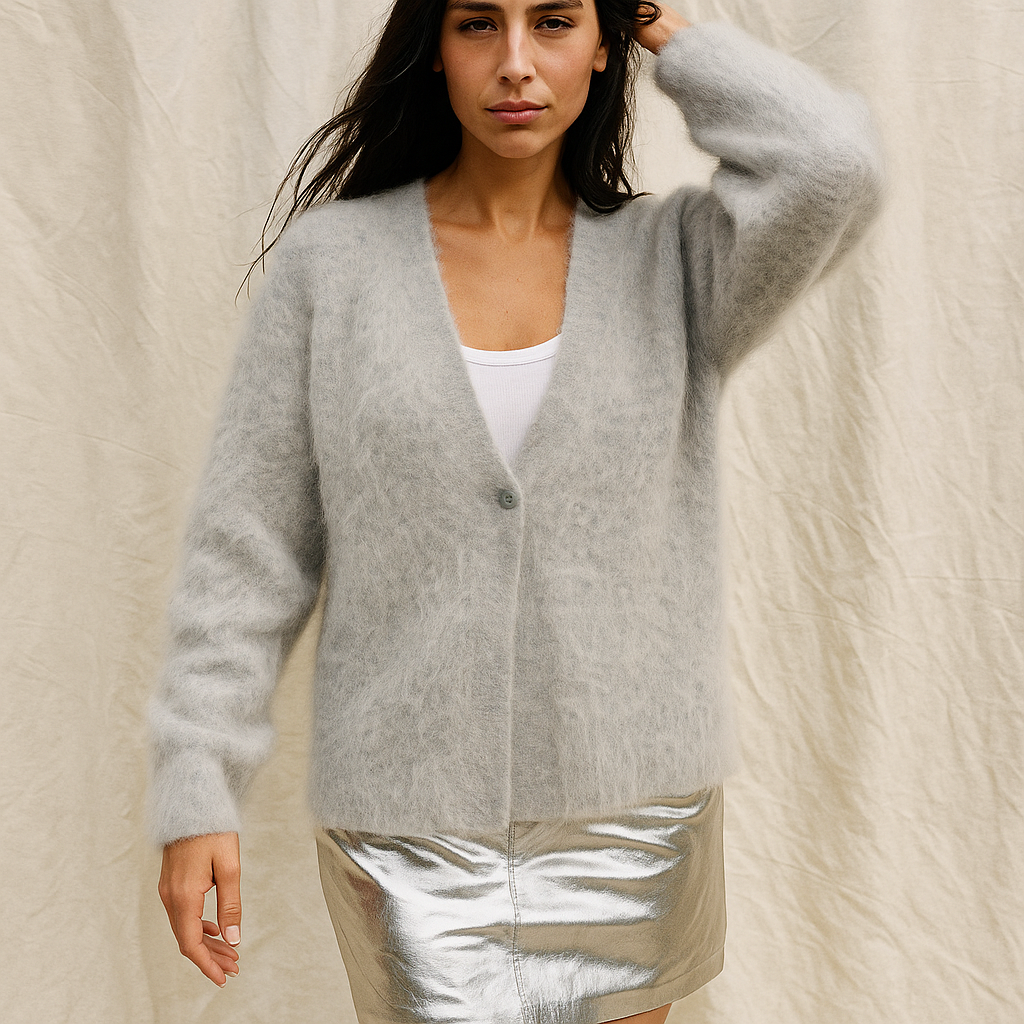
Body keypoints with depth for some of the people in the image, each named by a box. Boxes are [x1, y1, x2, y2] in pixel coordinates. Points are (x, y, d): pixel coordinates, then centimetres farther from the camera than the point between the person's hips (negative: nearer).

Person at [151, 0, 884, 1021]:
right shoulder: (331, 257, -4)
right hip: (407, 815, -1)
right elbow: (247, 546, -3)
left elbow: (829, 162, -23)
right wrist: (196, 792, -5)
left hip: (632, 806, 1)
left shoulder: (675, 258, -1)